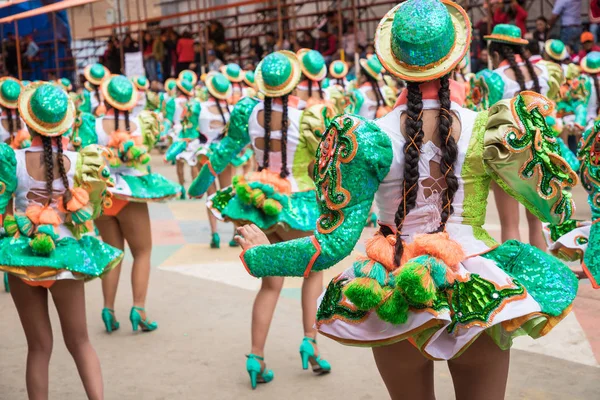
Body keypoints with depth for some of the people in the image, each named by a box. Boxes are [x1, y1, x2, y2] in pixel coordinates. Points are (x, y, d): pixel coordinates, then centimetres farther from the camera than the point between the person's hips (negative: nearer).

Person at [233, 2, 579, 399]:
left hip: (397, 302, 0)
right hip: (480, 293, 0)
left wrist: (258, 255, 3)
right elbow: (559, 209, 0)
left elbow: (334, 244, -11)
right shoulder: (486, 130, -10)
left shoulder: (372, 139, -13)